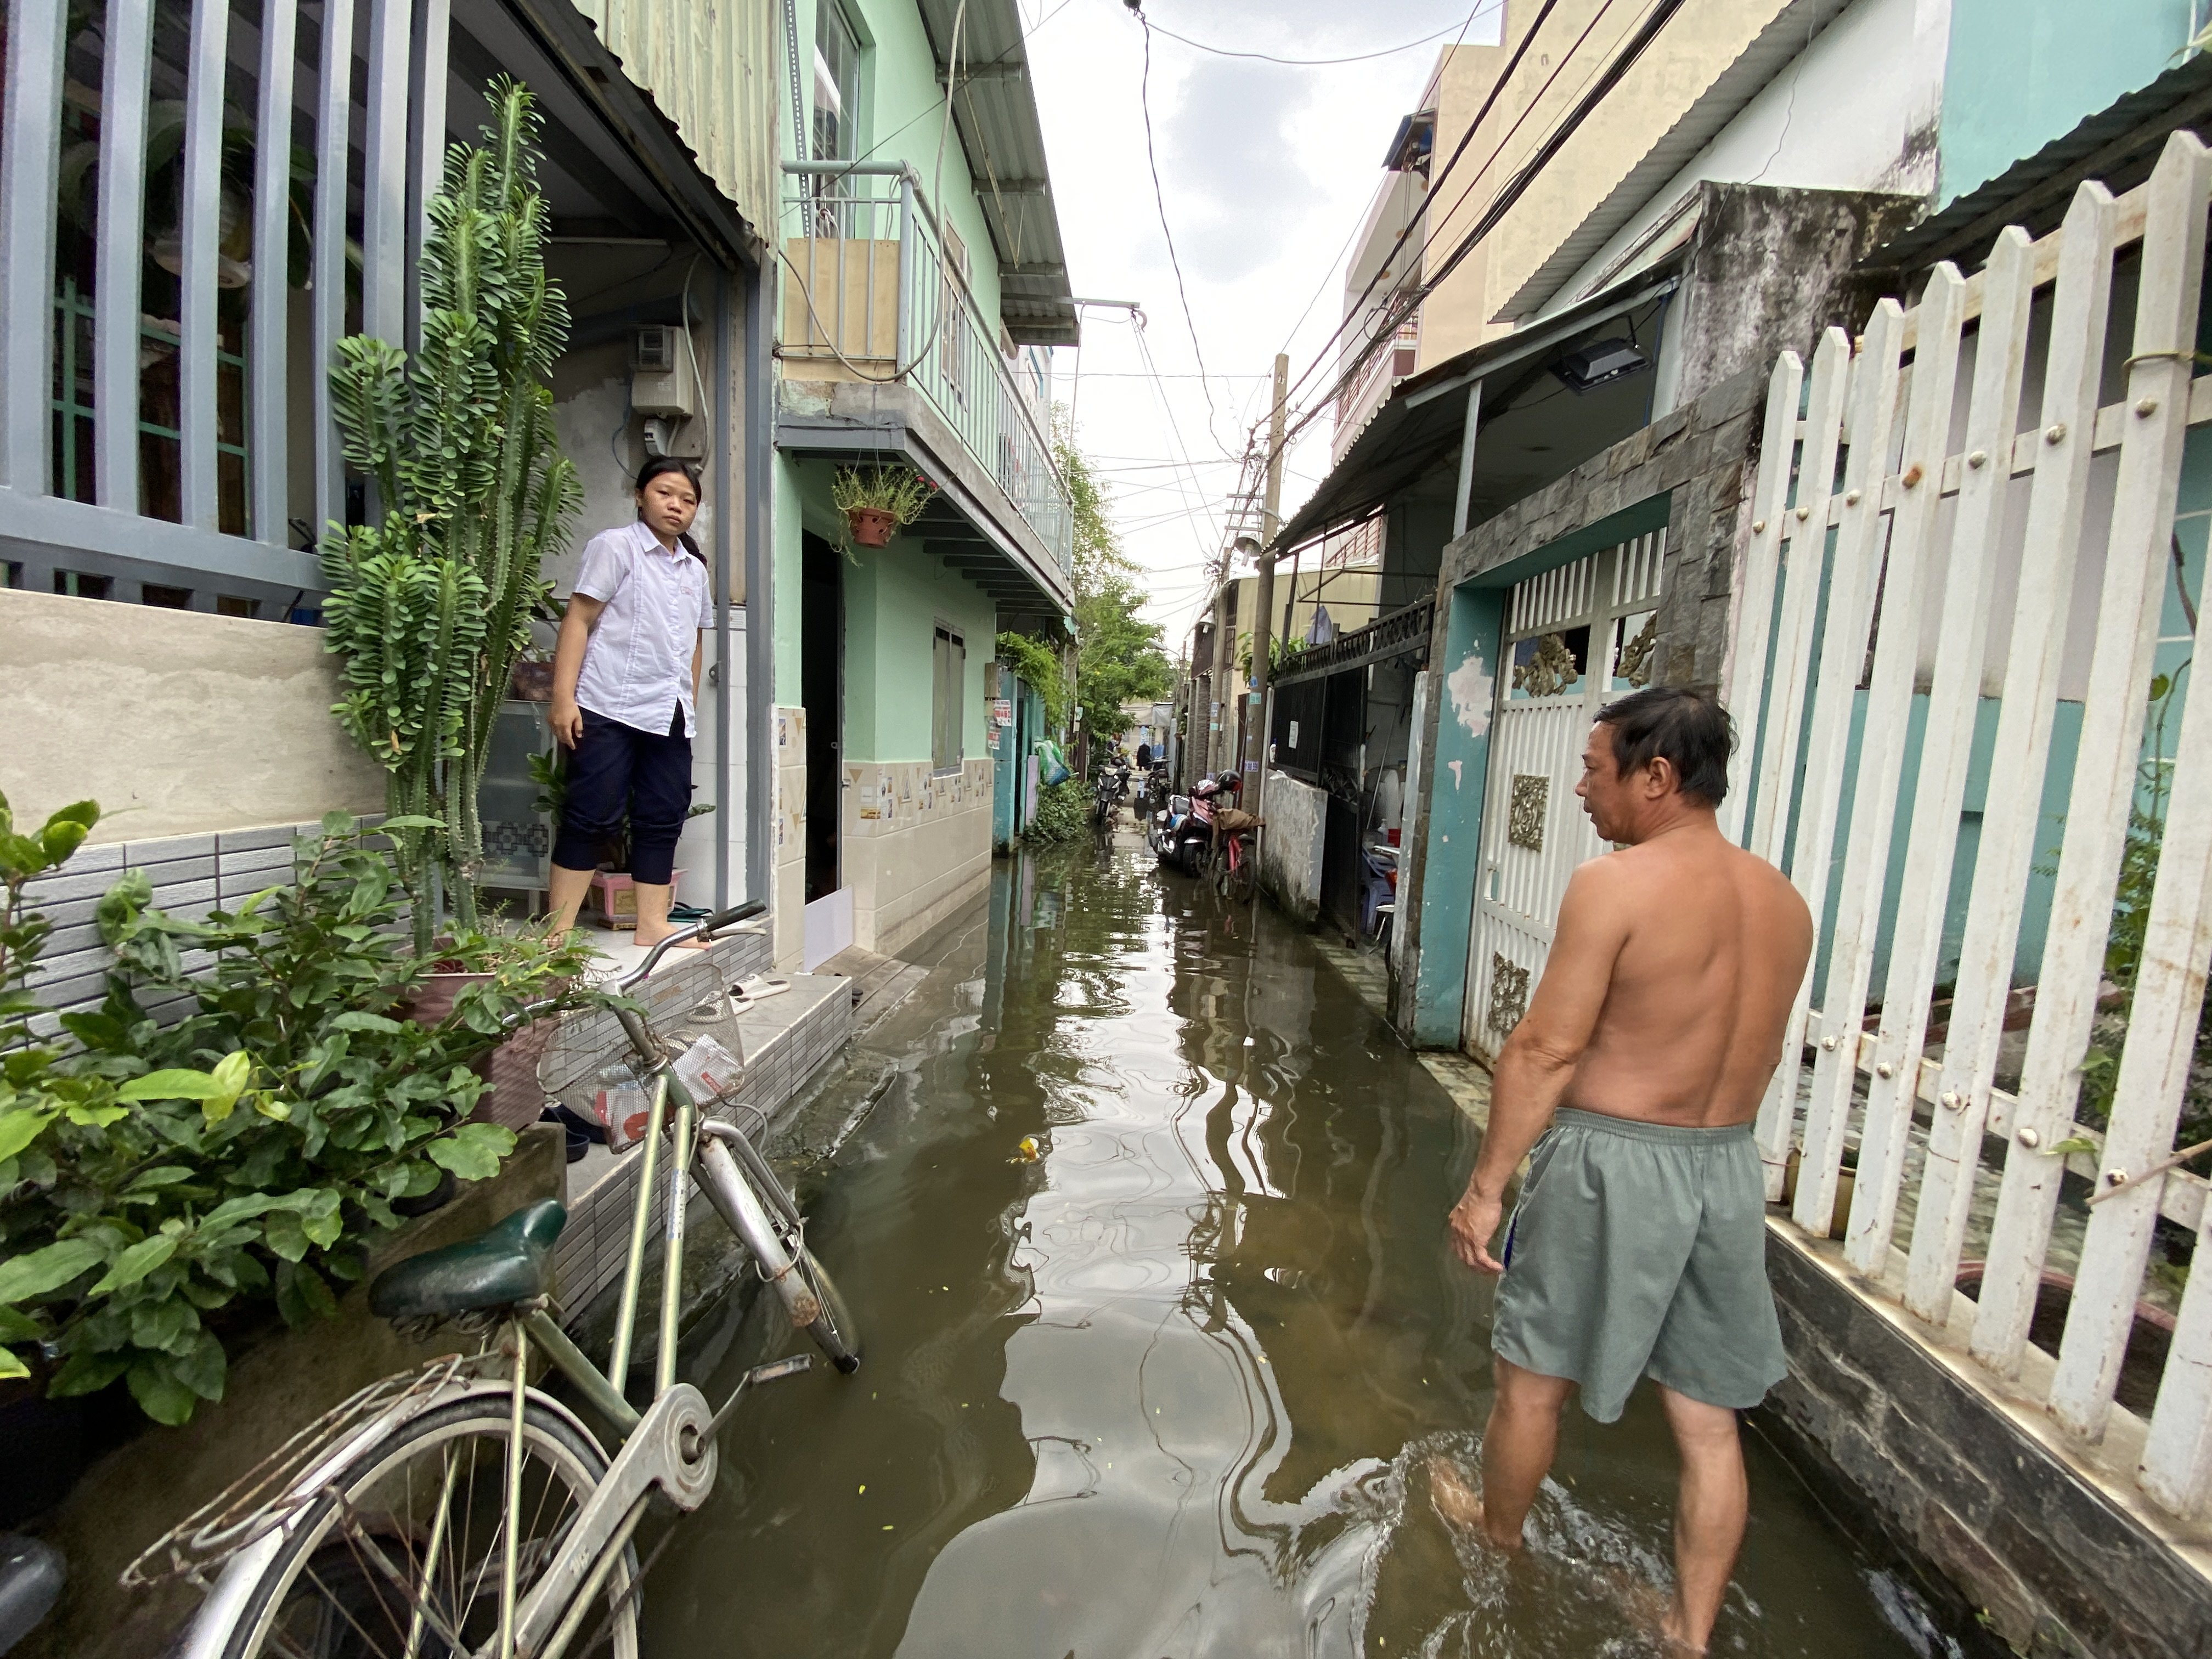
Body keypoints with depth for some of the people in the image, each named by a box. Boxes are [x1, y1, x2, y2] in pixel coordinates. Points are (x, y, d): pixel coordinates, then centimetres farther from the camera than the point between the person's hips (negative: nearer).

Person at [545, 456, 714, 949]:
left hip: (670, 716, 6)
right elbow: (578, 621, -5)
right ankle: (558, 928, 3)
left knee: (664, 818, 5)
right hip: (609, 709, -6)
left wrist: (691, 702, 17)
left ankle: (653, 923, 12)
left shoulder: (695, 568, 19)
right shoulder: (614, 546, 1)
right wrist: (563, 698, -13)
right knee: (594, 816, -5)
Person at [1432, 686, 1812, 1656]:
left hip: (1611, 1165, -6)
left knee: (1535, 1382, 17)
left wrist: (1486, 1185, -12)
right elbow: (1761, 1054, 14)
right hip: (1729, 1171, 7)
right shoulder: (1783, 901, 4)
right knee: (1708, 1420, 19)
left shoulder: (1615, 885, -20)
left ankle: (1497, 1534, 40)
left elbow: (1544, 1051, -20)